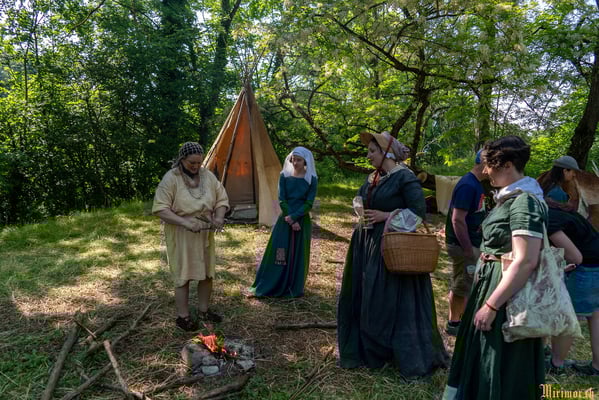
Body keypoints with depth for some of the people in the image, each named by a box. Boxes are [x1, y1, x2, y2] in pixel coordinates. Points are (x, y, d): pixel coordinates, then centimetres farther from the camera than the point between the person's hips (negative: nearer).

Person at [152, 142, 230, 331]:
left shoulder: (208, 176, 0)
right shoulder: (171, 178, -14)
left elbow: (222, 199, 8)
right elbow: (160, 209, -17)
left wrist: (219, 217, -12)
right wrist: (185, 222, -28)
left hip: (205, 234, 5)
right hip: (181, 236, -5)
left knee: (207, 272, 14)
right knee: (183, 275, 3)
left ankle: (204, 310, 33)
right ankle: (182, 316, 19)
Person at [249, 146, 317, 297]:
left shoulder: (311, 180, -2)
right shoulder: (284, 176, 1)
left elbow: (309, 204, -6)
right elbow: (281, 200, -3)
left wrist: (294, 217, -17)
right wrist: (290, 221, -12)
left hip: (302, 221, -1)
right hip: (285, 220, 1)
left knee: (298, 254, 5)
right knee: (278, 252, 2)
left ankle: (294, 289, 20)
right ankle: (268, 286, 14)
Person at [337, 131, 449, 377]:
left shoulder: (405, 177, -13)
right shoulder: (372, 179, 11)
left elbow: (419, 211, -17)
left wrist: (384, 216, -18)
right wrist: (362, 214, 2)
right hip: (368, 246, 8)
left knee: (396, 304, 0)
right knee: (364, 300, 13)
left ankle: (414, 360, 17)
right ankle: (368, 351, 30)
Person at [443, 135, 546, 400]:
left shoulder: (525, 201, -20)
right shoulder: (511, 197, 10)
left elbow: (526, 262, -26)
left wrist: (491, 305, -24)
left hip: (506, 294, -9)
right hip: (492, 284, 10)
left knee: (500, 365, 5)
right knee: (483, 358, 21)